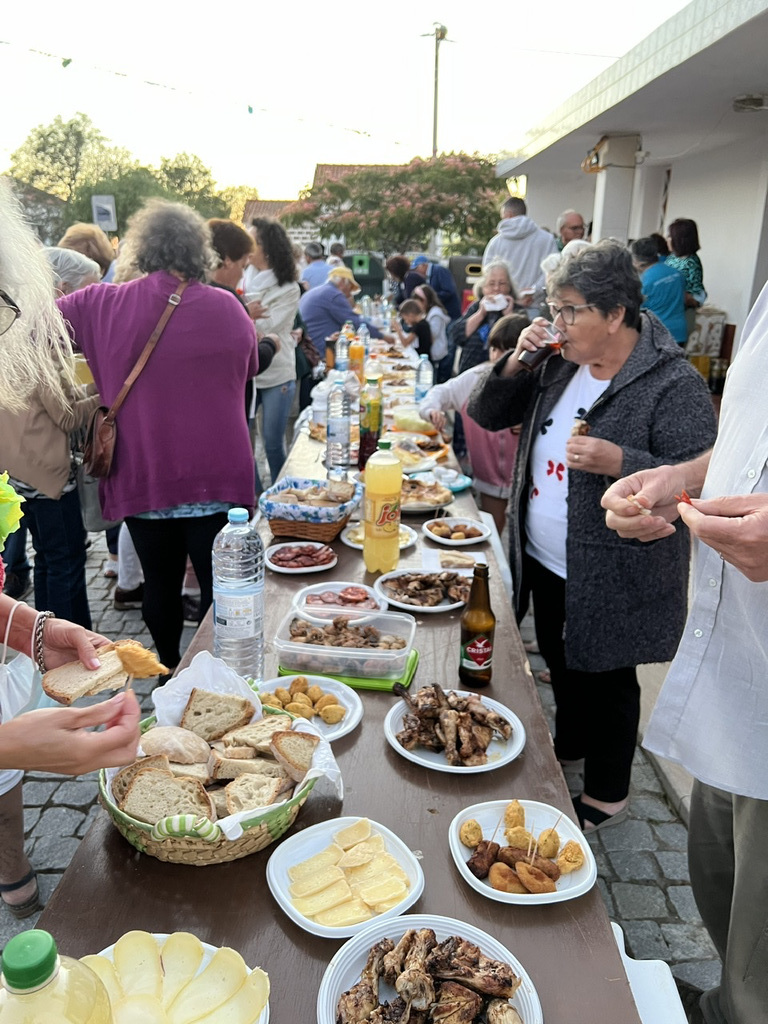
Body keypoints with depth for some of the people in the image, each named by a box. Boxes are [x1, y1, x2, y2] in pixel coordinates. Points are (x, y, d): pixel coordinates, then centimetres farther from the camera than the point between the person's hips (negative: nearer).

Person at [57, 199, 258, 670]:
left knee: (161, 581, 16)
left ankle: (169, 669, 31)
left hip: (142, 475, 2)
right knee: (219, 583, 9)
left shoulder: (105, 305, -5)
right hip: (216, 473, -1)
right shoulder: (229, 308, -4)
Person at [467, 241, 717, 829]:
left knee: (604, 678, 11)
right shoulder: (559, 365, 3)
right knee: (561, 662, 24)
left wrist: (619, 462, -34)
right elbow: (488, 417, 6)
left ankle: (608, 794, 35)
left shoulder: (673, 383, -18)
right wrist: (515, 363, -10)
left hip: (613, 579, -7)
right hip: (547, 561, 7)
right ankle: (571, 747, 51)